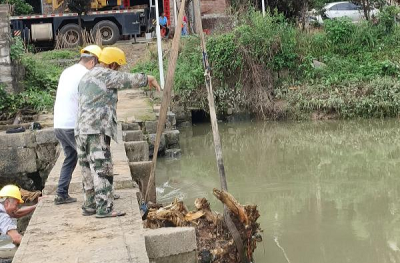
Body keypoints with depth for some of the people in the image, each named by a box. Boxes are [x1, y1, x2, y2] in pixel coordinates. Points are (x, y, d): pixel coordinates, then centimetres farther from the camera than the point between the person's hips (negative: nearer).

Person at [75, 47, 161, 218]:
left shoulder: (86, 78, 23)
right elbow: (130, 80, -3)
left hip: (81, 130, 9)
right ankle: (104, 208, -12)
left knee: (88, 169, 13)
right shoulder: (105, 75, -6)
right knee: (102, 169, -9)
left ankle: (89, 206, 18)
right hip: (97, 130, -9)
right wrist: (148, 79, 13)